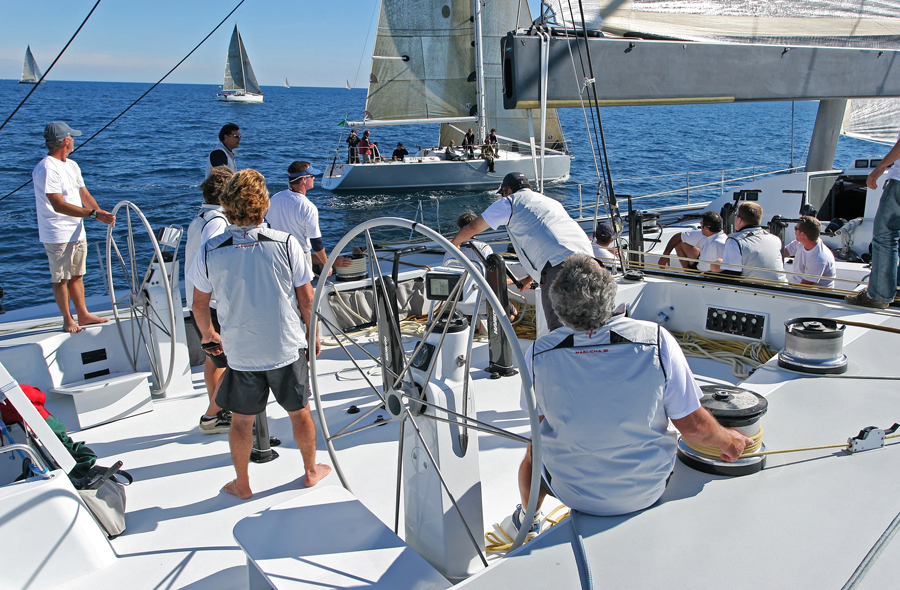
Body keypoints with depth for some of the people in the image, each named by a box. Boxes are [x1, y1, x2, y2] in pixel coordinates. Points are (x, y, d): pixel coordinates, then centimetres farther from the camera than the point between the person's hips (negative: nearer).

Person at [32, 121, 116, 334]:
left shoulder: (72, 165, 12)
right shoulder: (47, 169, -18)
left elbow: (84, 195, 12)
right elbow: (59, 205, -25)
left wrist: (101, 213, -7)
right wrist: (93, 214, -29)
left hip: (77, 232, 9)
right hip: (57, 235, -8)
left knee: (76, 275, 16)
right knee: (60, 278, 3)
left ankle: (83, 315, 25)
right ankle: (68, 319, 13)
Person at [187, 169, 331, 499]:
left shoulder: (210, 252, -9)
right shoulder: (285, 243, -12)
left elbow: (199, 305, 2)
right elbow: (306, 299, -6)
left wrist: (208, 335, 22)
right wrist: (312, 335, 11)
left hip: (240, 351, 1)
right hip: (287, 348, 0)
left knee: (241, 420, 17)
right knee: (299, 412, 18)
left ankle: (242, 484, 32)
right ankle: (311, 470, 36)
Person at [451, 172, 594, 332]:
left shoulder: (510, 202, 15)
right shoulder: (551, 201, 35)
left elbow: (472, 228, 23)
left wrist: (454, 243, 43)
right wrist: (530, 278, 53)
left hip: (559, 264, -7)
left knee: (558, 327, -4)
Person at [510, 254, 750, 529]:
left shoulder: (538, 353, -22)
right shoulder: (657, 341, -25)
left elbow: (539, 418, -3)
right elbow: (693, 427, -16)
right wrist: (728, 440, 6)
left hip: (572, 492, 0)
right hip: (646, 492, 1)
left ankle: (527, 519, 59)